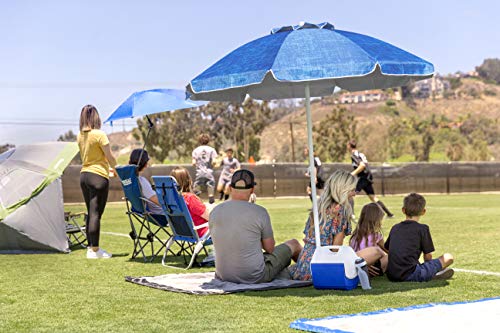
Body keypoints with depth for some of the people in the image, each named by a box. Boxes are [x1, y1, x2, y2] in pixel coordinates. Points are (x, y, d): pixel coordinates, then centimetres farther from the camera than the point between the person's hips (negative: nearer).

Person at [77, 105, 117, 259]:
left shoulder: (80, 136, 9)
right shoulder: (99, 134, -12)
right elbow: (110, 157, -9)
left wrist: (107, 168, 26)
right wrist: (115, 169, 12)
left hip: (84, 175, 7)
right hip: (98, 176, -7)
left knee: (90, 213, 13)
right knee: (96, 213, -6)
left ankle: (91, 247, 17)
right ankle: (94, 250, -6)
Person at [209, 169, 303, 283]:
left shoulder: (215, 212, -4)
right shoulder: (259, 212, -16)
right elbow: (270, 248, -5)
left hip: (224, 277, 5)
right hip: (255, 277, -5)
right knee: (293, 244, 20)